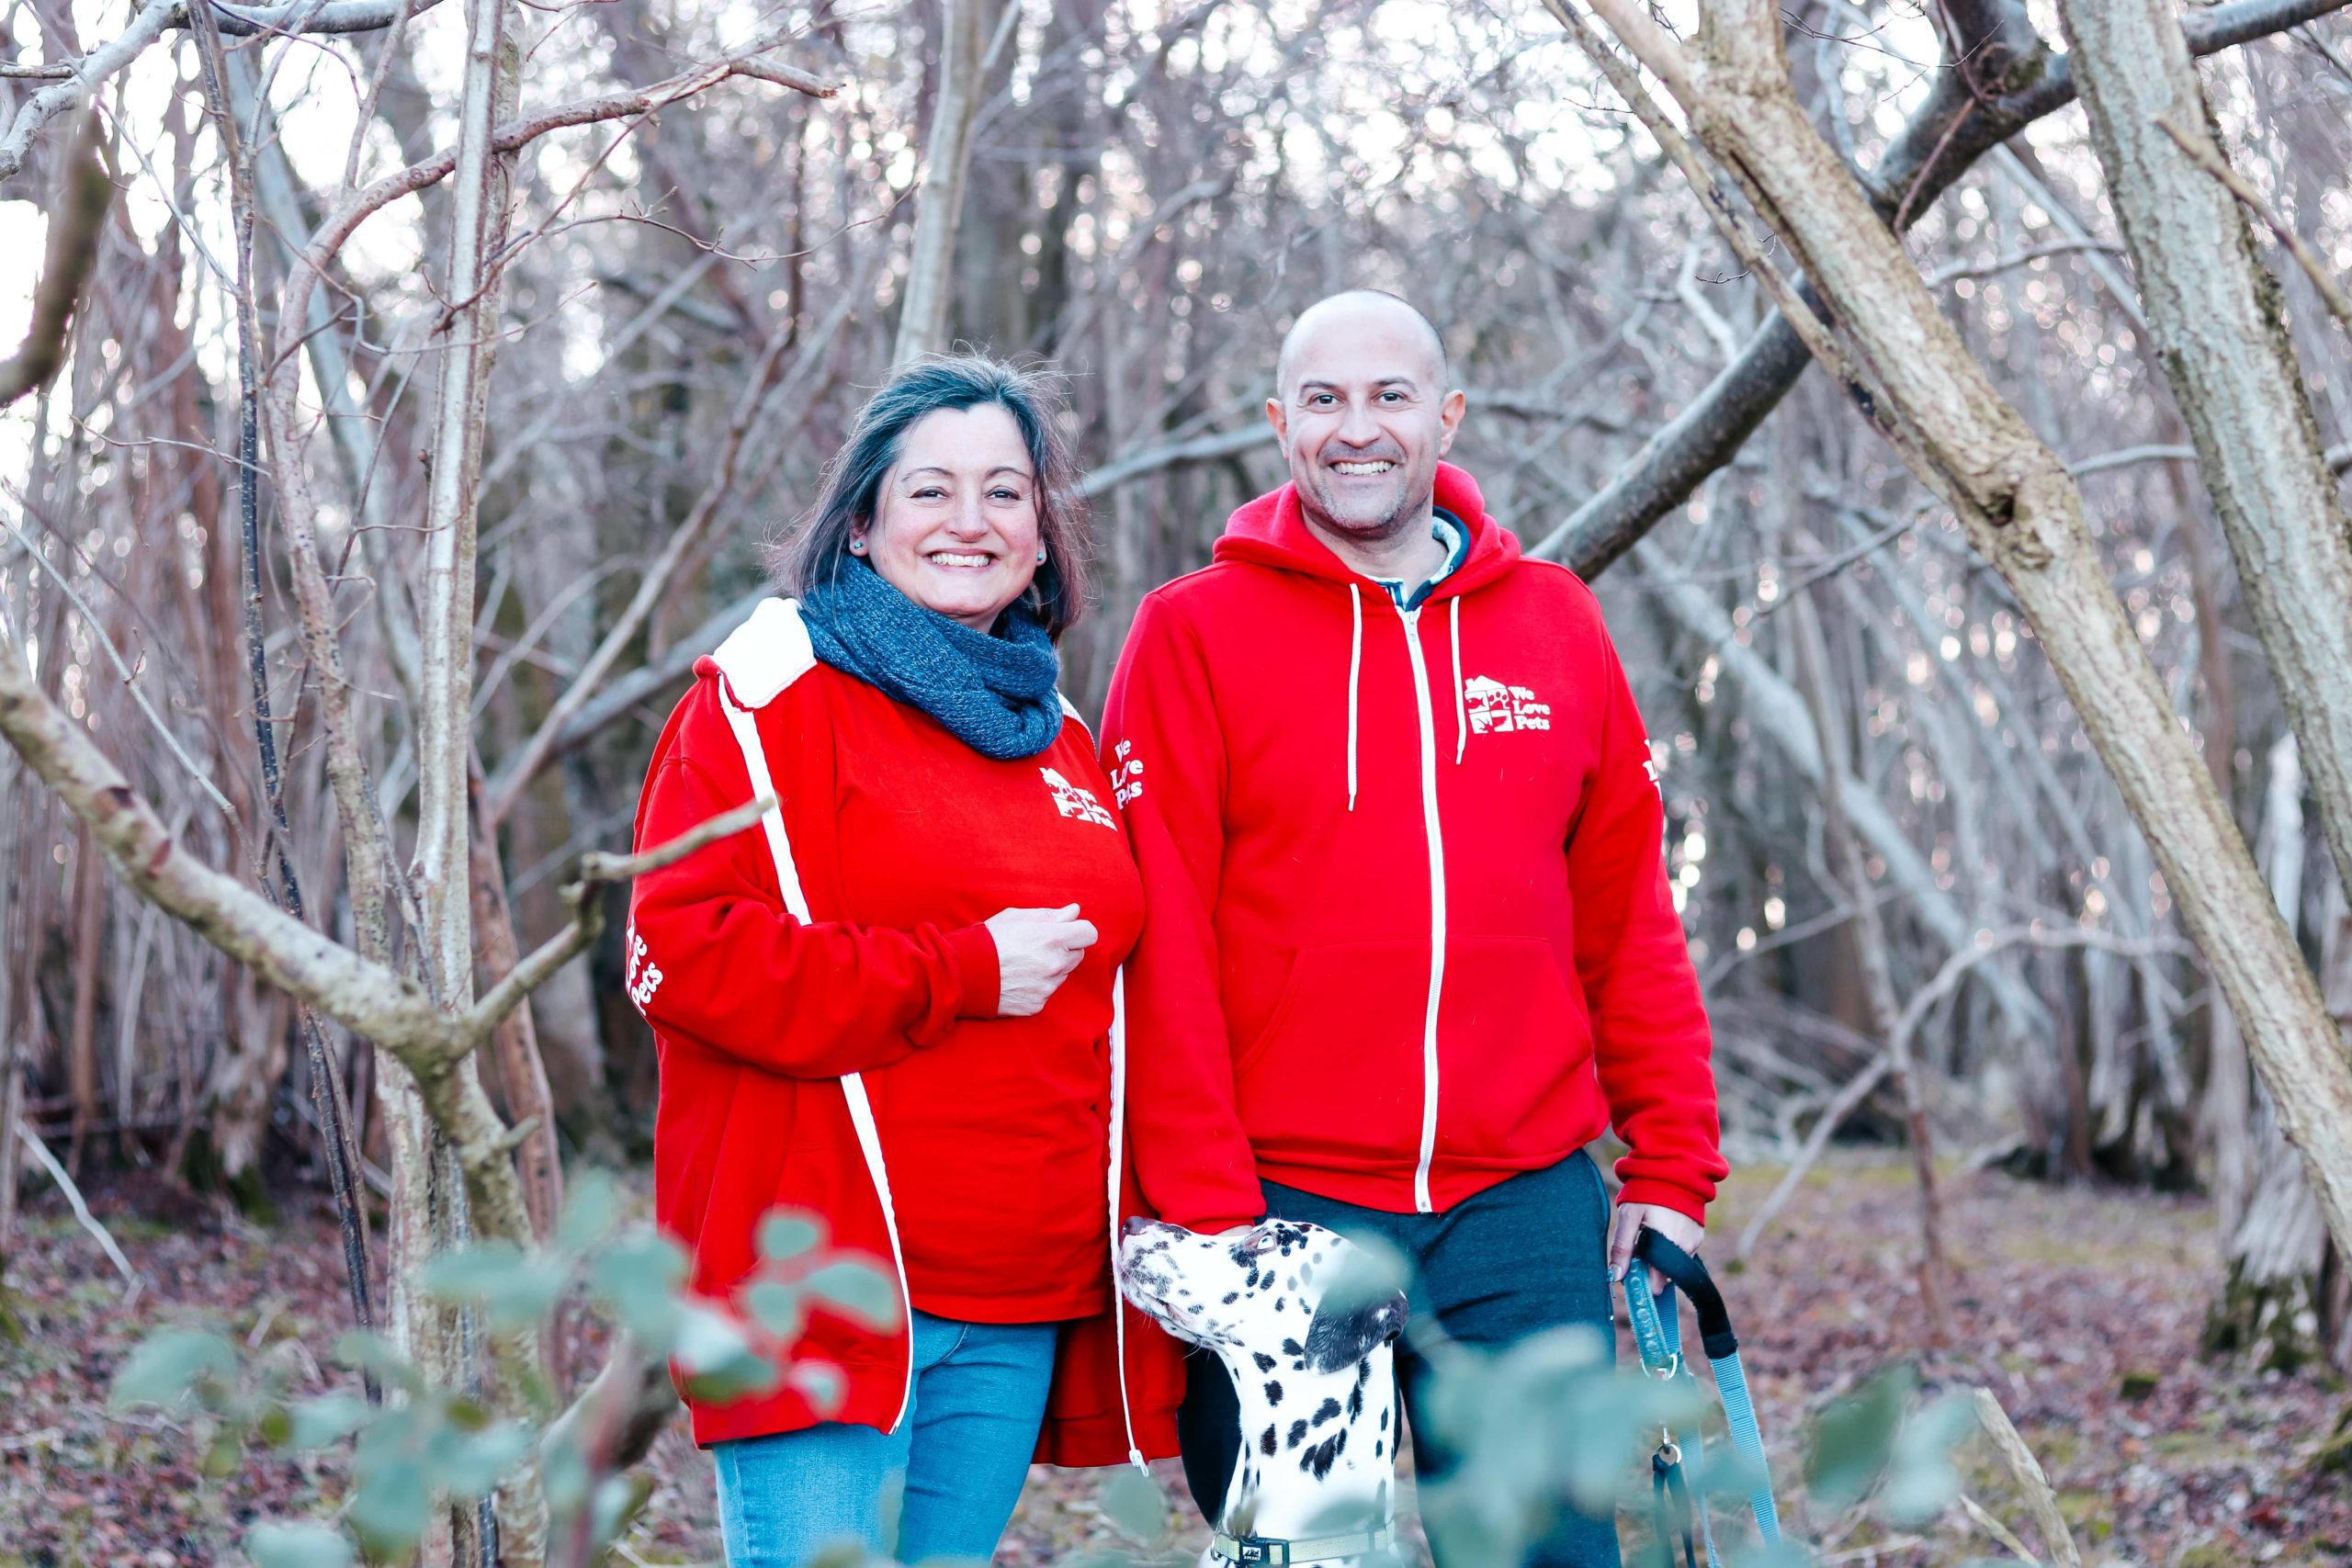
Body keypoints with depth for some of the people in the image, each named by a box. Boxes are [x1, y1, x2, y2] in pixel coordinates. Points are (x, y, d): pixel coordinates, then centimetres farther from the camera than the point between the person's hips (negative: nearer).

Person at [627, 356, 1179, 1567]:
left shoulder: (1059, 742, 19)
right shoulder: (768, 697, -2)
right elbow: (684, 953, -14)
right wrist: (961, 976, -13)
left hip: (1027, 1307, 7)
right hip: (828, 1284, -6)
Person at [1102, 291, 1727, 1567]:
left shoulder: (1556, 622, 10)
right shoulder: (1193, 633, 0)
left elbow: (1628, 918, 12)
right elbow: (1159, 947, -5)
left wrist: (1672, 1166, 7)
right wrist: (1205, 1214, -11)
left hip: (1526, 1210, 3)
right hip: (1278, 1208, -2)